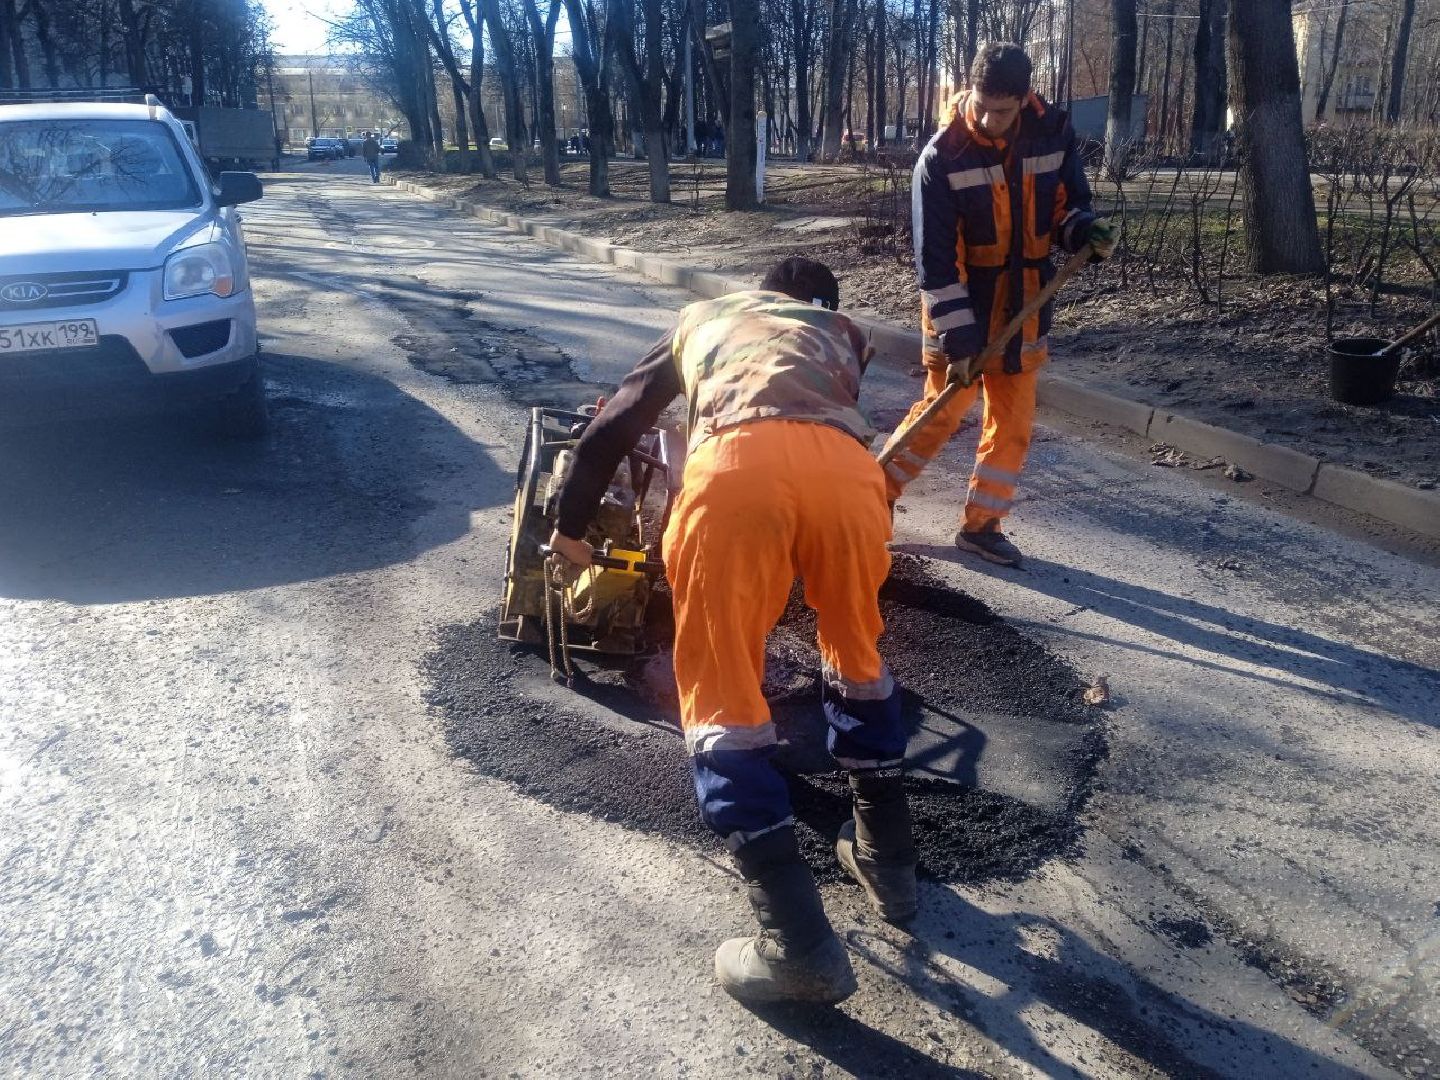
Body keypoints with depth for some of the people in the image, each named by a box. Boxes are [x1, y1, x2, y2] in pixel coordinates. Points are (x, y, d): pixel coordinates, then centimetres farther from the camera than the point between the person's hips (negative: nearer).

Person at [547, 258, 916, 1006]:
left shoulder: (701, 317, 41)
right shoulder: (843, 331, 42)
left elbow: (607, 434, 39)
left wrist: (570, 529, 52)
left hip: (736, 466, -2)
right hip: (844, 466, 2)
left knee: (722, 702, 8)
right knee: (856, 656, 27)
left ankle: (799, 949, 8)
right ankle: (888, 862, 37)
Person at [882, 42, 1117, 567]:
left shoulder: (1054, 133, -7)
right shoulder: (942, 156, -19)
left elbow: (1067, 205, 8)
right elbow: (935, 258, -19)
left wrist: (1086, 230, -17)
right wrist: (958, 336, -22)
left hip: (1023, 304, 4)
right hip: (960, 305, -4)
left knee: (1013, 420, 7)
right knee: (943, 409, 2)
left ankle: (980, 523, 20)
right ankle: (875, 492, 21)